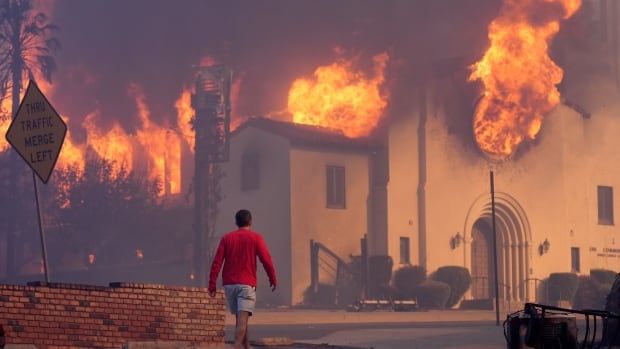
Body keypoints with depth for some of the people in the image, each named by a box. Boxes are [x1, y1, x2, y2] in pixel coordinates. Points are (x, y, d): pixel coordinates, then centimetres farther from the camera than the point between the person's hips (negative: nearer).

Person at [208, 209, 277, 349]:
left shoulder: (226, 238, 8)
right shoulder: (255, 237, -1)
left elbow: (217, 263, 1)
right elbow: (266, 260, -7)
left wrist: (212, 285, 1)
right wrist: (272, 279, 5)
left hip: (229, 284, 4)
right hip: (247, 284, -4)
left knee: (240, 318, 17)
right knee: (242, 320, -11)